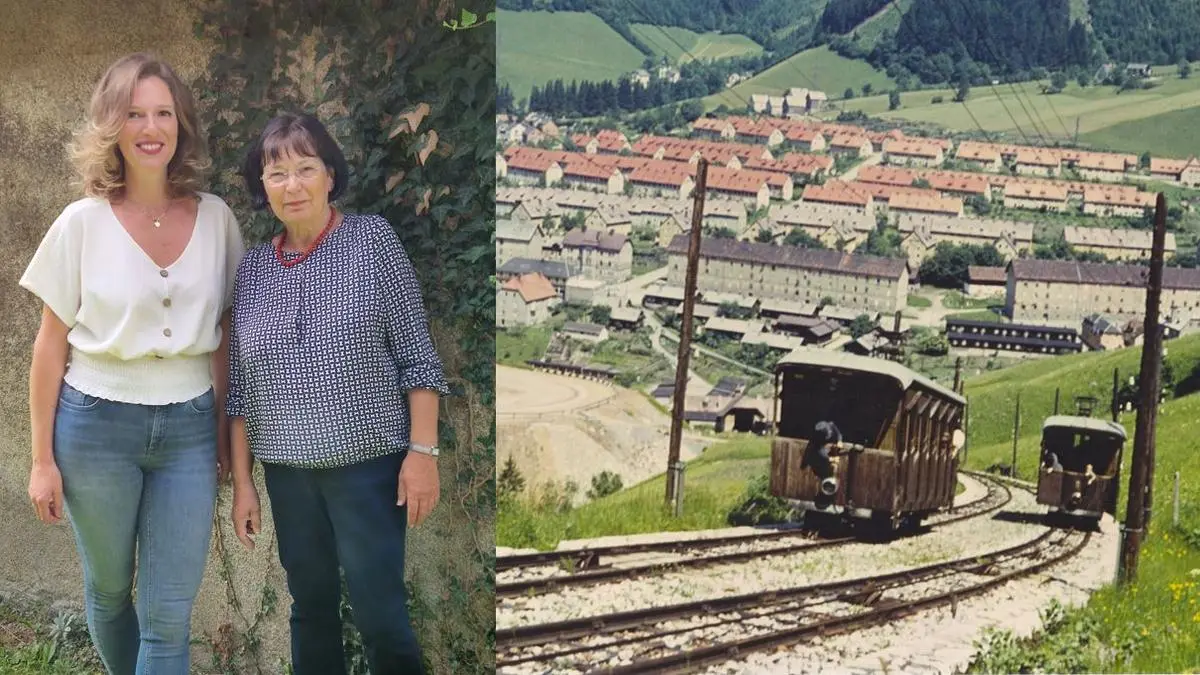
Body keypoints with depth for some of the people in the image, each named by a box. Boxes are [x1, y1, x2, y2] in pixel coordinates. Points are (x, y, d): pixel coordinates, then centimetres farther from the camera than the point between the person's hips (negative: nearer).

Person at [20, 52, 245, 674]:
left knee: (170, 616, 1)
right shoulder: (82, 223, -6)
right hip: (97, 424, -1)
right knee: (109, 589, 16)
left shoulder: (216, 218, -1)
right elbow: (51, 346, -1)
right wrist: (42, 458, -2)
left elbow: (223, 334, 7)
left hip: (188, 427, 1)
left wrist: (224, 428, 7)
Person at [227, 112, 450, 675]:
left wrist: (423, 450, -12)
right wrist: (241, 481, 7)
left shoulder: (373, 239, -4)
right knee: (310, 609, 14)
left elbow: (416, 353, -6)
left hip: (369, 463, -4)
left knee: (380, 613, -3)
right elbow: (240, 388, 9)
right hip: (287, 473, 4)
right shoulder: (252, 266, 6)